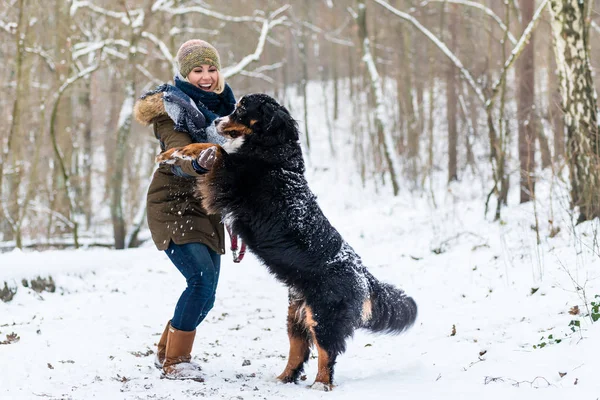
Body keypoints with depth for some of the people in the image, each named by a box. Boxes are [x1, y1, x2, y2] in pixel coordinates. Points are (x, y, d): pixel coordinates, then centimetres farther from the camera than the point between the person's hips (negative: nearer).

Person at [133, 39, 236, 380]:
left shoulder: (224, 105, 9)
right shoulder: (173, 106, -13)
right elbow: (179, 151, -31)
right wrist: (198, 163, -54)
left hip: (208, 208, 7)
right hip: (174, 205, -7)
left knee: (206, 290, 10)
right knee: (202, 280, -21)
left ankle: (166, 352, 29)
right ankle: (174, 361, -9)